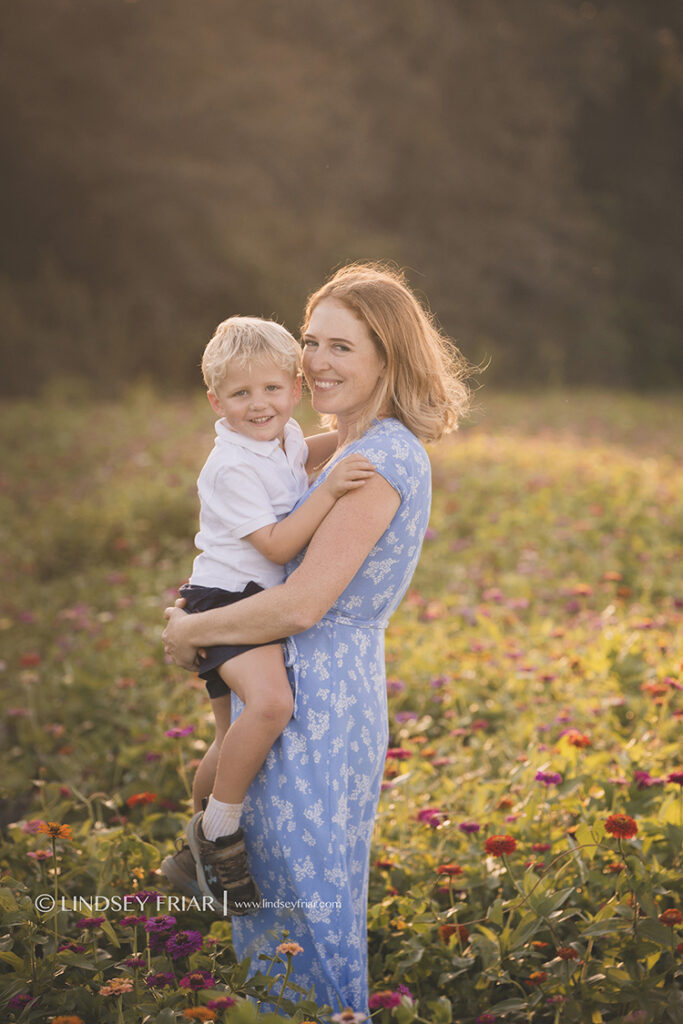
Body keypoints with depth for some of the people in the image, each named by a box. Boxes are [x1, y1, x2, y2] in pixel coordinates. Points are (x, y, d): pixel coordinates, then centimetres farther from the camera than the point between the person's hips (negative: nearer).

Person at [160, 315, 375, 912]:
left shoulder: (285, 437, 6)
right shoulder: (232, 468, -21)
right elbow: (277, 546, -25)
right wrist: (329, 493, -30)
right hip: (226, 601, -9)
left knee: (236, 743, 18)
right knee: (270, 703, -35)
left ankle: (193, 860, 34)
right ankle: (219, 835, -19)